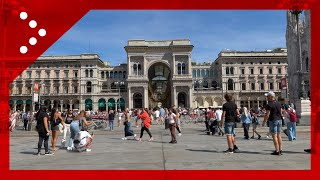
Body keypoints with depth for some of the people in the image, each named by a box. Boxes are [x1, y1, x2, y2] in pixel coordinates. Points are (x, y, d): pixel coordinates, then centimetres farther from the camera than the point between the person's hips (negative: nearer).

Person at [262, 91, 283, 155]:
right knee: (279, 135, 12)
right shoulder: (278, 103, 10)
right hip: (279, 120, 8)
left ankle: (277, 151, -3)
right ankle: (280, 150, 14)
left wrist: (264, 122, -8)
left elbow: (267, 115, -15)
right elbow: (280, 112, 16)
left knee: (274, 136, -4)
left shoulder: (269, 105, -14)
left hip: (273, 121, -8)